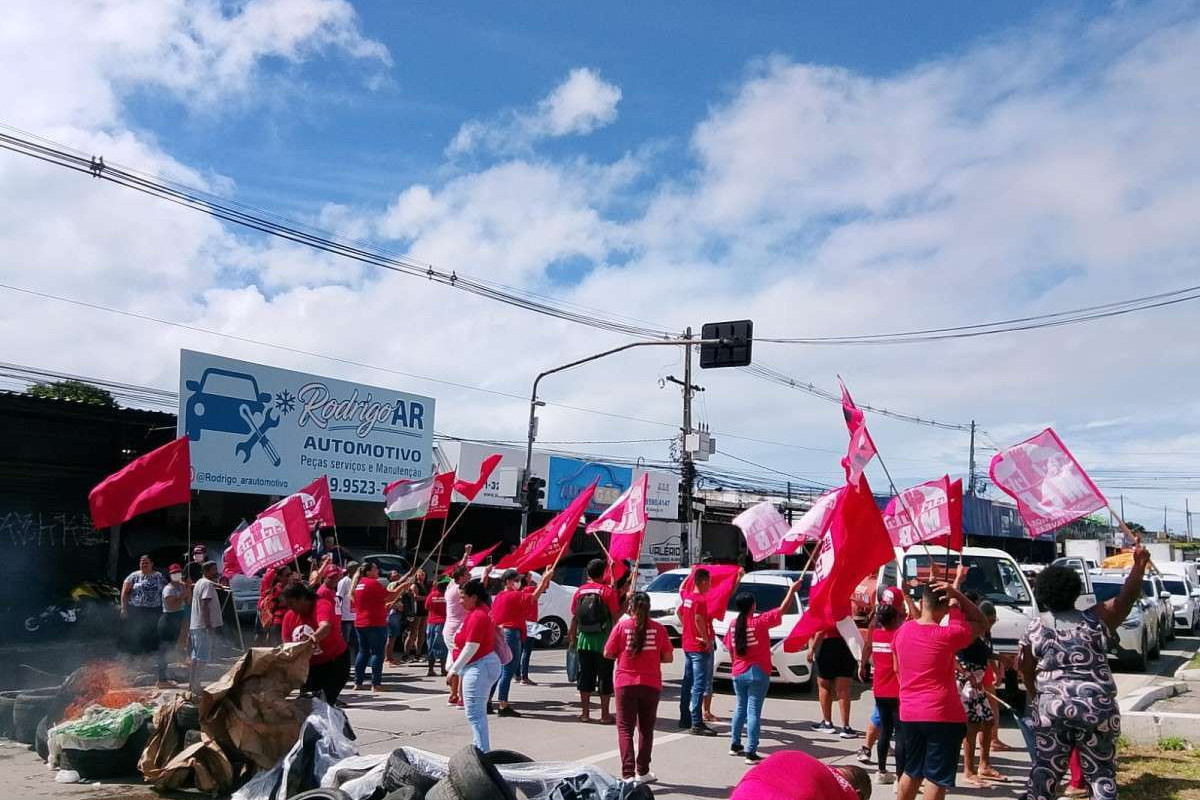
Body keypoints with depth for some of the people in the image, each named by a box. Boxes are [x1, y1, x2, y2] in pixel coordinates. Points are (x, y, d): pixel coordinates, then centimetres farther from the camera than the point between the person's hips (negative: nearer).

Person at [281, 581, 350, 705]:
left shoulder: (322, 605, -22)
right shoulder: (289, 616, -2)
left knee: (328, 700, -16)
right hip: (310, 666, 7)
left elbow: (326, 626, -45)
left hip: (335, 662, -7)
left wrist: (315, 636, -67)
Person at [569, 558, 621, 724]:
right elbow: (616, 616, -10)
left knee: (585, 677, 10)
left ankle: (585, 713, 14)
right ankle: (605, 715, 7)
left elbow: (574, 617, 8)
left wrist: (573, 637, 17)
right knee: (605, 678, 4)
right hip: (603, 641, -4)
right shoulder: (608, 591, -9)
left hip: (583, 640, 4)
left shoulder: (580, 591, 4)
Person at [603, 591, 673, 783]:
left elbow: (608, 654, -2)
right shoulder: (658, 629, -1)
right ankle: (642, 772, 24)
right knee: (646, 729, 17)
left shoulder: (621, 626, -5)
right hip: (651, 684, 2)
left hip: (625, 683, -2)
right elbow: (668, 657, 1)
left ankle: (628, 774, -11)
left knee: (625, 729, 2)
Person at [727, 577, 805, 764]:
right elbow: (783, 609, -9)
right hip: (757, 673, -5)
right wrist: (792, 590, 3)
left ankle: (735, 745, 29)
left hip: (738, 673, 5)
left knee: (741, 707, 21)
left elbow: (730, 649, 8)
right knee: (753, 711, -3)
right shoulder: (760, 622, -13)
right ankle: (751, 753, -4)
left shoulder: (733, 624, 0)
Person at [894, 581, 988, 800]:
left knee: (911, 772, 19)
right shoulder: (947, 635, -14)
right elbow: (981, 623, -1)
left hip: (909, 714, 6)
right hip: (943, 716, -6)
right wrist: (957, 594, -6)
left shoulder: (902, 632, 2)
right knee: (937, 778, 1)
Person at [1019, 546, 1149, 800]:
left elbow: (1027, 671, 8)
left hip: (1052, 708, 1)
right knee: (1101, 773, 8)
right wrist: (1140, 563, -14)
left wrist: (1037, 699, 23)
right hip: (1097, 708, -1)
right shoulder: (1096, 619, -1)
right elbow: (1126, 597, -6)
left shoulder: (1035, 629, 2)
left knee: (1045, 768, 10)